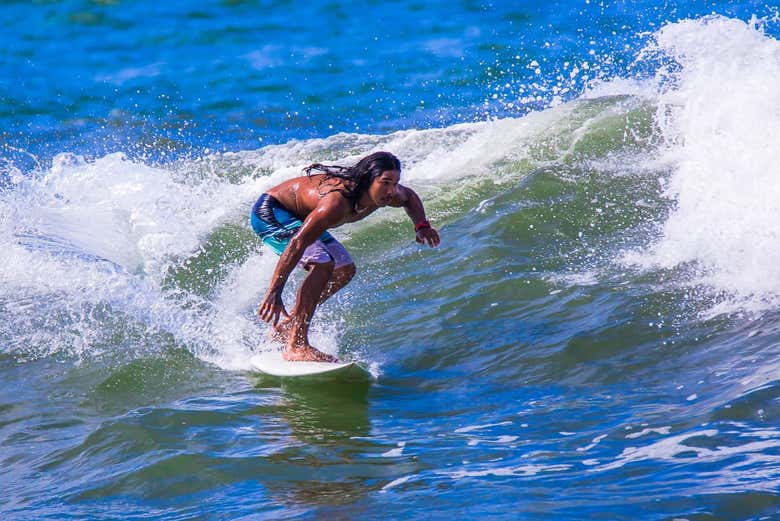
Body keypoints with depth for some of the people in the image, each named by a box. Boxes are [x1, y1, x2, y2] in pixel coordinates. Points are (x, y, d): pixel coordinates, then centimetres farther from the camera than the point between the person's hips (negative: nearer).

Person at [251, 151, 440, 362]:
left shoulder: (385, 193, -13)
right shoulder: (336, 202, -39)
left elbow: (409, 197, 12)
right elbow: (297, 244, -43)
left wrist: (421, 225, -8)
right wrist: (273, 293, -48)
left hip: (299, 217, 10)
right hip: (269, 212, -10)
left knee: (344, 270, 11)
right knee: (323, 264, -26)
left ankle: (286, 325, 17)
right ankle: (295, 346, -24)